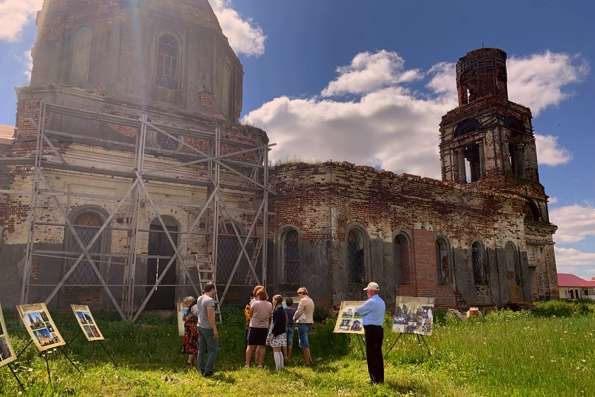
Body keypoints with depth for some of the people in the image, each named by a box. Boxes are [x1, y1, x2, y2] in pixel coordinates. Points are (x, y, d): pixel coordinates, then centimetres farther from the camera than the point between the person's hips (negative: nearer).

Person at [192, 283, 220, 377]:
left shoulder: (199, 299, 8)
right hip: (208, 328, -9)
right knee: (213, 350, 0)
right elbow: (210, 316, -23)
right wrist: (215, 329, -21)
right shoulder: (210, 300, -18)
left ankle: (202, 370, 18)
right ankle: (208, 371, -1)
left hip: (200, 326, 9)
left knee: (202, 350, 12)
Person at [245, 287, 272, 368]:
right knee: (262, 346, 9)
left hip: (254, 327, -2)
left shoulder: (255, 303, -12)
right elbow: (270, 316, 8)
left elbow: (251, 313, 1)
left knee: (251, 345, 5)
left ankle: (247, 364, 4)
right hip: (264, 327, 3)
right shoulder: (269, 305, 0)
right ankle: (260, 364, 10)